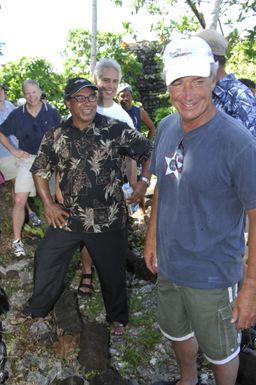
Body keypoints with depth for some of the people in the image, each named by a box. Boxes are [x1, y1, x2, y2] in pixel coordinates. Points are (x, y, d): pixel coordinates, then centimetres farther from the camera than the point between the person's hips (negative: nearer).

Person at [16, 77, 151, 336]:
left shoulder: (116, 130, -9)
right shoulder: (55, 137, 0)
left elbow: (148, 152, -1)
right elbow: (40, 170, 10)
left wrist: (144, 182, -13)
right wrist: (48, 204, 3)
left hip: (109, 219, -2)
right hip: (68, 217, 3)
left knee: (112, 271, 13)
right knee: (46, 260, 15)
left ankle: (117, 317, 39)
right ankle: (37, 308, 42)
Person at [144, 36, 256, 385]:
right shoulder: (166, 128, -4)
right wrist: (152, 238, 9)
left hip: (212, 275, -6)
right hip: (168, 263, 7)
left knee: (220, 350, 18)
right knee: (175, 330, 28)